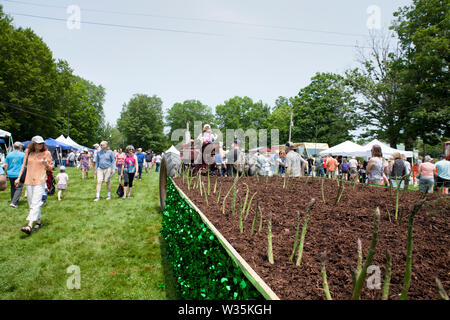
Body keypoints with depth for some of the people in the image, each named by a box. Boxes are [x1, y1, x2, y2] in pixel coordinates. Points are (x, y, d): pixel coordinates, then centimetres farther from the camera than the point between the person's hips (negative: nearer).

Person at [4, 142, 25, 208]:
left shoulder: (9, 155, 6)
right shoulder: (23, 155, -7)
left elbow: (6, 165, 7)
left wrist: (6, 173, 17)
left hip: (10, 174, 5)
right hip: (19, 174, -5)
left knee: (13, 188, 17)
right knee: (18, 188, -2)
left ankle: (13, 202, 24)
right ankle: (14, 202, -12)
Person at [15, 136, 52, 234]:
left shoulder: (46, 153, -1)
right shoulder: (28, 152, 7)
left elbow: (50, 168, 5)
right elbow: (24, 165, 16)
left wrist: (46, 164, -17)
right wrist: (19, 178, 14)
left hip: (40, 181, -4)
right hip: (29, 181, 4)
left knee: (35, 204, -13)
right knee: (31, 204, 10)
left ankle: (29, 226, -19)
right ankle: (38, 222, 25)